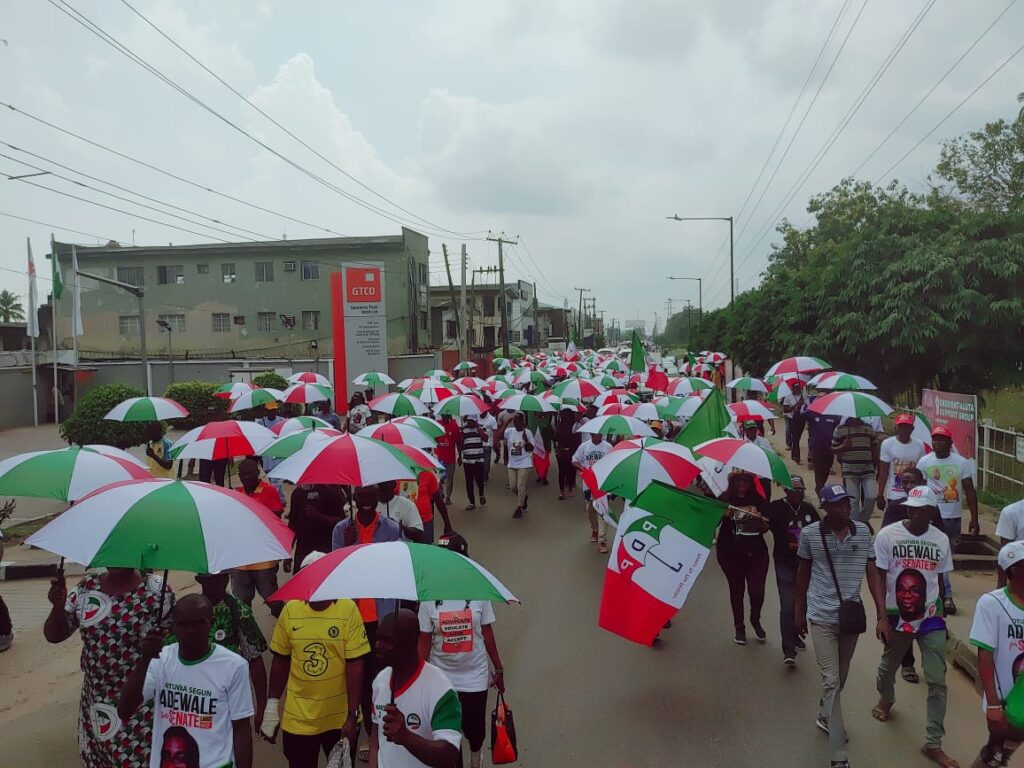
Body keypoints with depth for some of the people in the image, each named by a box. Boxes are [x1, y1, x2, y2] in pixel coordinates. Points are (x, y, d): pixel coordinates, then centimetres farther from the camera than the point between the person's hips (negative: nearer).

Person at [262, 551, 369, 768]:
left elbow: (355, 665, -12)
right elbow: (281, 660, 5)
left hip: (340, 717, -2)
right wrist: (273, 704, 6)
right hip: (297, 719, 2)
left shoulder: (348, 609, -14)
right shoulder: (290, 609, -5)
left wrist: (352, 715, -12)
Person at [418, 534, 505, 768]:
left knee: (474, 726, 11)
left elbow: (487, 634, -1)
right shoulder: (429, 597, -10)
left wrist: (498, 669, 5)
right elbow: (424, 641, -3)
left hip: (475, 675, 0)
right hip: (441, 676, 0)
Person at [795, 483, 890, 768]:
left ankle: (824, 716, 48)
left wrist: (882, 616, -7)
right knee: (831, 681, -6)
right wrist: (799, 611, 11)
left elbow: (873, 573, -2)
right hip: (821, 617, -3)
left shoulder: (863, 532, -6)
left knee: (841, 677, 20)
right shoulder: (809, 534, -10)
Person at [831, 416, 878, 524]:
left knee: (871, 497, -6)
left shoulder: (868, 428, 9)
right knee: (853, 500, -1)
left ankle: (863, 521, 15)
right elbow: (833, 449, 3)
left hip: (868, 469, 2)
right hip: (849, 471, -2)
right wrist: (843, 446, -17)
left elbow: (873, 448, 16)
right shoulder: (840, 429, 0)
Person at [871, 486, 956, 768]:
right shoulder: (888, 535, -13)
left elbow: (939, 580, 9)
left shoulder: (941, 540, -2)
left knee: (937, 682, 0)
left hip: (931, 618, 2)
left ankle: (933, 744, 11)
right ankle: (886, 699, 53)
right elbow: (879, 578, -11)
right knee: (888, 666, 20)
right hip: (897, 615, -2)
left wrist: (940, 614, 15)